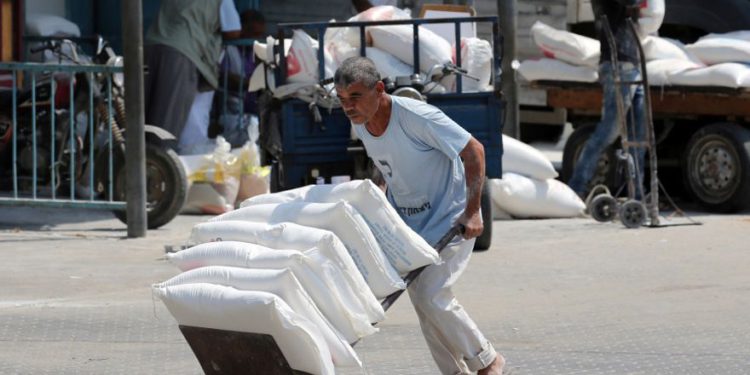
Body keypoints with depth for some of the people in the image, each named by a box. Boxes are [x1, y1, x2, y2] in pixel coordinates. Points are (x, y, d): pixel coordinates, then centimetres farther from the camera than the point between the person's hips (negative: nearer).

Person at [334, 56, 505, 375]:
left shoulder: (417, 117, -27)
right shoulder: (361, 125, -3)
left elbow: (474, 152, -20)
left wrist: (472, 211, -22)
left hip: (449, 218, -8)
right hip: (407, 221, 8)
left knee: (431, 295, -17)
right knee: (421, 298, 5)